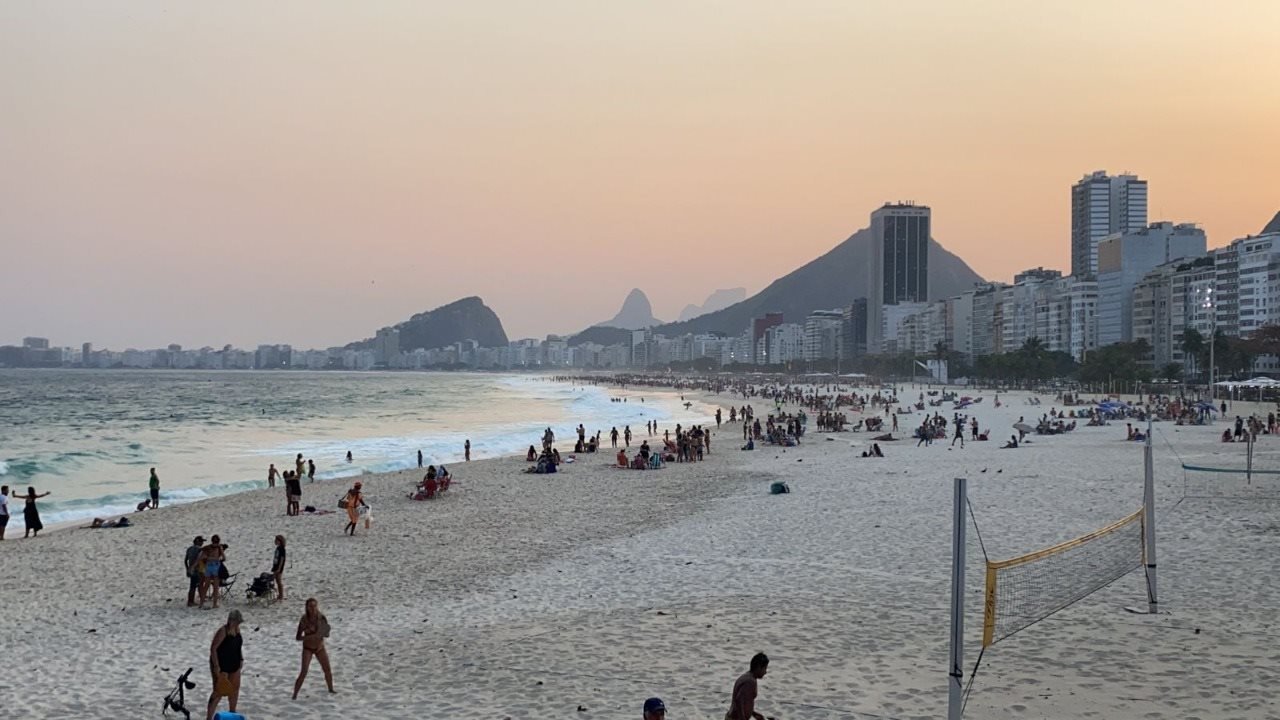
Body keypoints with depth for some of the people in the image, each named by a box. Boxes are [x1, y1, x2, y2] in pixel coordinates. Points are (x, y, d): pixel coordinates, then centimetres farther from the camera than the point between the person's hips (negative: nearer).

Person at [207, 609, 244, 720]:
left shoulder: (237, 629, 2)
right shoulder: (223, 631, -22)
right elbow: (213, 648, -22)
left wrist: (241, 659, 12)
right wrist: (216, 666, -24)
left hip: (234, 665, 8)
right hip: (221, 666, -8)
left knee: (234, 689, 17)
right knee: (218, 692, -8)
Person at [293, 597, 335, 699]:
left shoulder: (321, 617, -15)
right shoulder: (304, 620, -22)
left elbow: (327, 634, -7)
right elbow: (298, 637, -21)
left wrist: (323, 633, -31)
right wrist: (311, 636, -36)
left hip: (320, 648, 3)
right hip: (308, 649, -3)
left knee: (328, 670, 11)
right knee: (303, 673, -16)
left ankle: (331, 690, 35)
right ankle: (294, 695, -5)